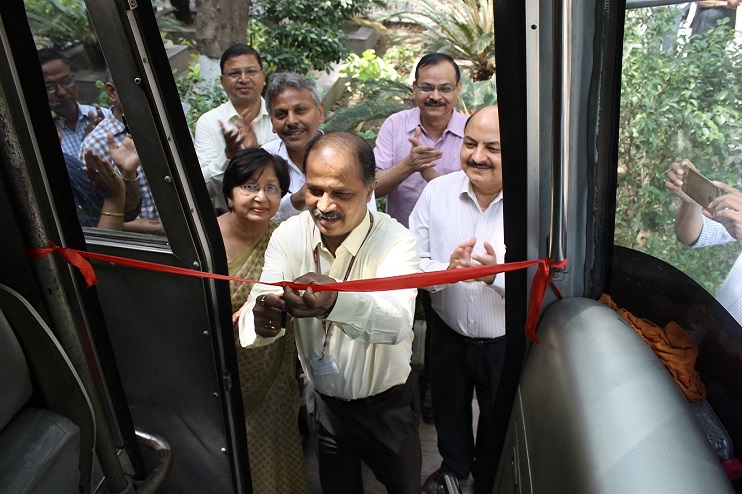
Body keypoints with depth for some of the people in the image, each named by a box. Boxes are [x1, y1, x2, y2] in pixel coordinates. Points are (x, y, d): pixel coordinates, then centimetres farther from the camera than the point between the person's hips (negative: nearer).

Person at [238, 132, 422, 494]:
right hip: (325, 401, 3)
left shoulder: (396, 241, -25)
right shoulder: (288, 235, -13)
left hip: (387, 406, -2)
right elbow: (255, 309, -21)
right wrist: (262, 320, -47)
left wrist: (337, 302, -62)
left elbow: (397, 321, -41)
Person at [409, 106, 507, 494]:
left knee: (498, 422, 24)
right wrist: (446, 270, -28)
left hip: (505, 342, -2)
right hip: (447, 334, 2)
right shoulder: (437, 192, -11)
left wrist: (497, 274, -39)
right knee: (448, 412, 27)